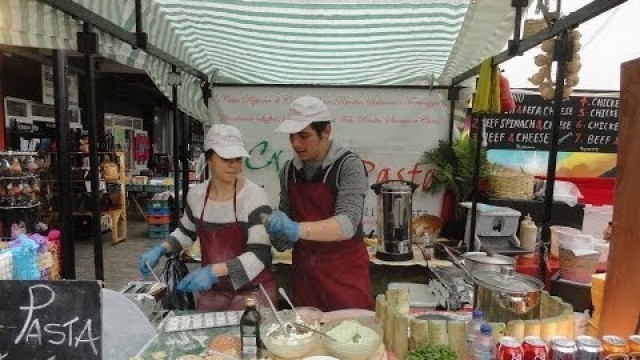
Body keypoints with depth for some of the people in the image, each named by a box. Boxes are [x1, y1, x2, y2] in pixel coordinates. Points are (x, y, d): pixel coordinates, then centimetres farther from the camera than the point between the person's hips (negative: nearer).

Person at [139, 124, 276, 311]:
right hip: (210, 291, 5)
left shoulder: (254, 195, -19)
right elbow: (186, 232, 16)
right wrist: (160, 249, 1)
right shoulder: (196, 194, -3)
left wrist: (214, 271, -32)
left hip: (252, 291, -4)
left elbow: (259, 255, -23)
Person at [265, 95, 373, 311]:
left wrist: (298, 230, -38)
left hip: (345, 271, -4)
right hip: (303, 272, 4)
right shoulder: (288, 170, 2)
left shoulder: (348, 165, -13)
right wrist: (279, 235, -6)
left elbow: (348, 223, -25)